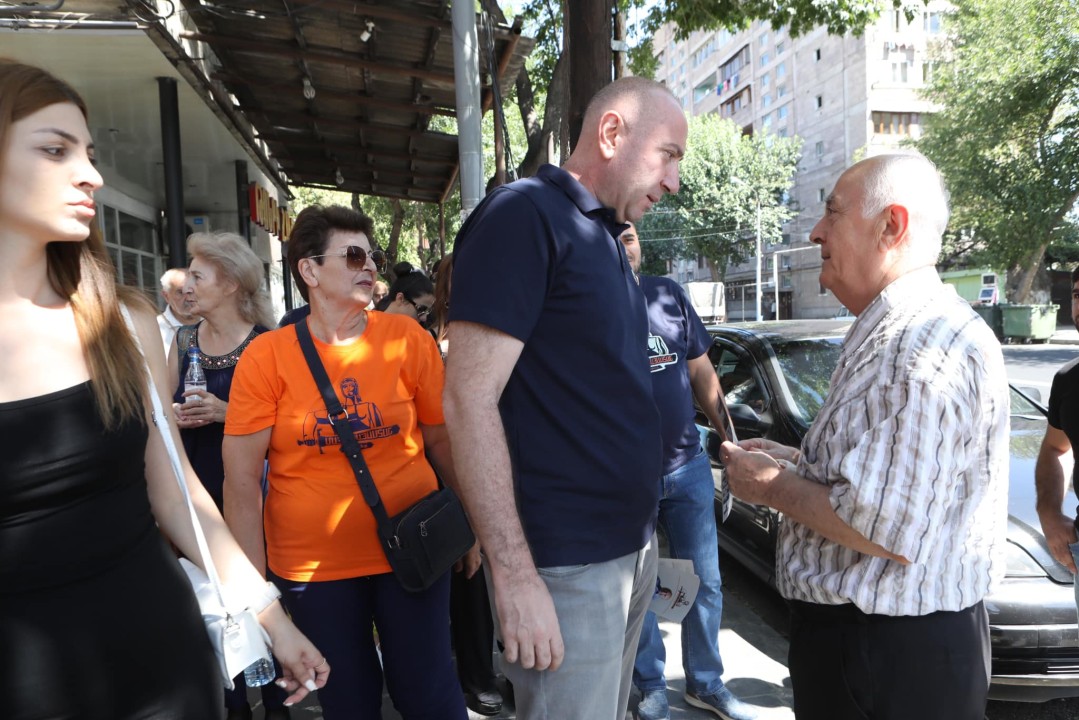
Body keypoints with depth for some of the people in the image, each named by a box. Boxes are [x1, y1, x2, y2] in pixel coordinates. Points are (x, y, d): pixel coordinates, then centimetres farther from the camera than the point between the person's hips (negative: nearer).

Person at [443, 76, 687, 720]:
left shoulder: (606, 238, 14)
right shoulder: (526, 215, -14)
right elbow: (469, 400, -21)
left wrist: (644, 530, 17)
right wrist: (515, 575, -22)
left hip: (634, 544, 9)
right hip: (566, 563, -9)